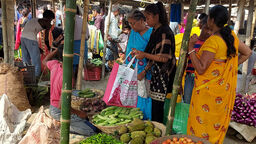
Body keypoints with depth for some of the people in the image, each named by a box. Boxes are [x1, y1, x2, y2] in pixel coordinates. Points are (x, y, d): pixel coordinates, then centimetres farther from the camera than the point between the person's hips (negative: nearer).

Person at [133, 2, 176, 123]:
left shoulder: (164, 32, -15)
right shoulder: (155, 31, 13)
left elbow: (164, 58, -19)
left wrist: (145, 55, -23)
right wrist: (145, 71, 15)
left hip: (163, 75, -9)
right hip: (156, 74, 9)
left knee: (157, 107, -2)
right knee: (155, 105, 13)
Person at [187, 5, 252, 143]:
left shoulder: (213, 41, -22)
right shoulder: (232, 36, 4)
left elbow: (200, 69, -24)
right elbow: (247, 52, 17)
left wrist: (190, 47, -21)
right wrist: (231, 65, 13)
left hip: (209, 91, -8)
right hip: (226, 89, 8)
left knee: (202, 123, 5)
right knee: (218, 124, 21)